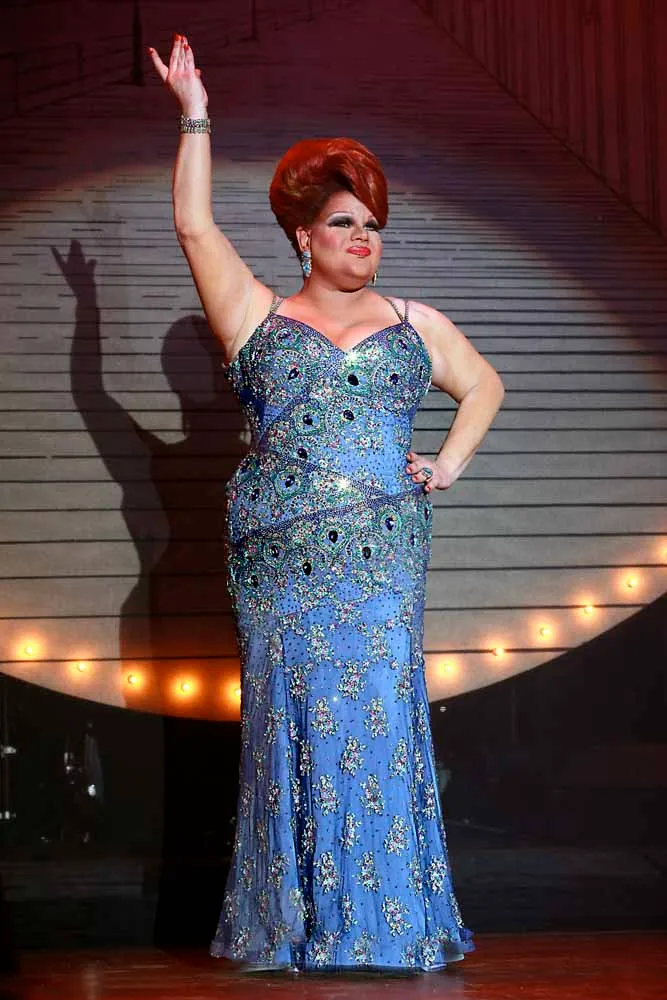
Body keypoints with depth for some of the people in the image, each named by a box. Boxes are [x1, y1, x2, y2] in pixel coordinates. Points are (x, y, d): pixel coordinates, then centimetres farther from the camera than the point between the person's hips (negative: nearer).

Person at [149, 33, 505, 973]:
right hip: (283, 559, -1)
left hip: (383, 553, 1)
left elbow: (483, 382, 26)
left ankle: (390, 922, 2)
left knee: (381, 717, -4)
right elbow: (196, 228, 2)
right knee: (295, 719, -2)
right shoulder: (259, 317, 9)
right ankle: (299, 922, 4)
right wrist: (195, 118, 2)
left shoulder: (416, 324, 16)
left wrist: (450, 460, 10)